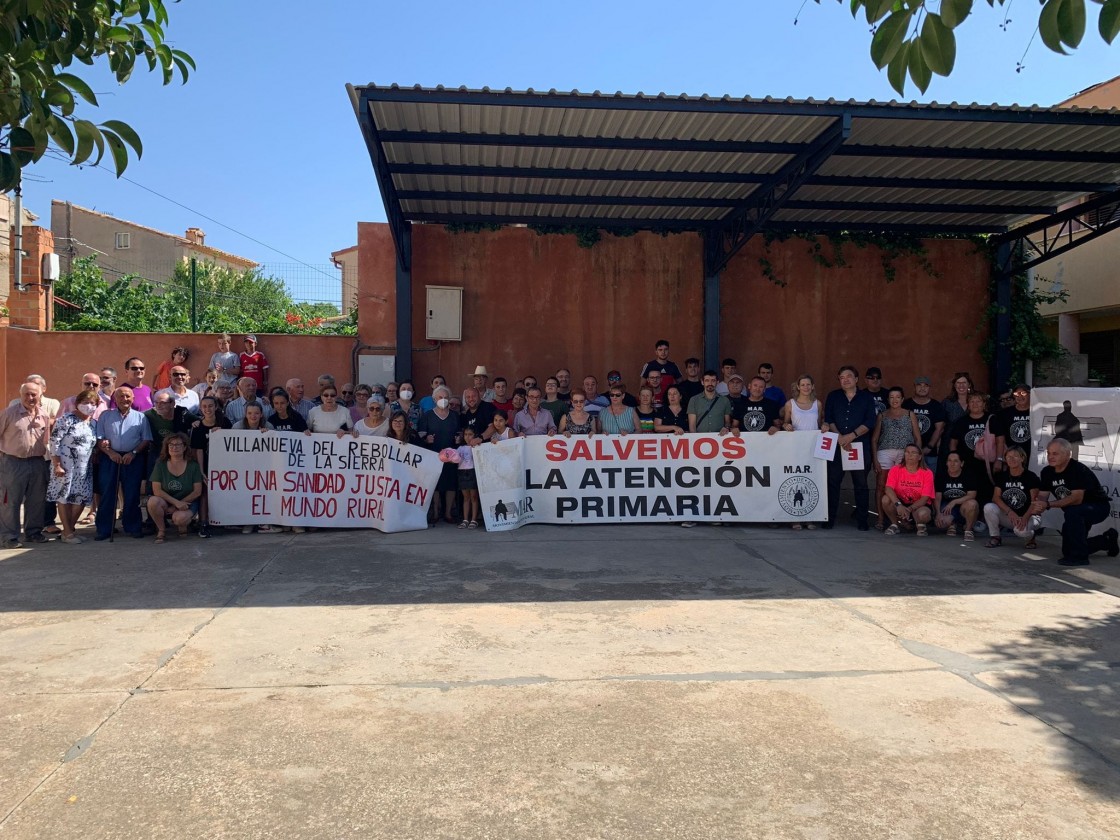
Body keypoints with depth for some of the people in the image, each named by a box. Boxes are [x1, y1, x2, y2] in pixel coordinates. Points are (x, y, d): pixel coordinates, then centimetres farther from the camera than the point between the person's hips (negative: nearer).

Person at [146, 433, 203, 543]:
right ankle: (161, 530, -5)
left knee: (179, 518, -34)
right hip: (165, 502, 2)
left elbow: (197, 491, -6)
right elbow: (156, 490, -7)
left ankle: (183, 525, 6)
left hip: (186, 502, -2)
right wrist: (176, 502, -19)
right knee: (153, 501, -31)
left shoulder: (193, 465, -2)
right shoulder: (161, 464, 0)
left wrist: (178, 505, -13)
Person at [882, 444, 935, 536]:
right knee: (886, 499, -29)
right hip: (901, 503, 2)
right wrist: (898, 504, -40)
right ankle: (894, 525, -2)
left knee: (923, 514, -37)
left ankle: (921, 525, 3)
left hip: (918, 505, -2)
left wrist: (909, 509, -31)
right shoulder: (895, 469, -9)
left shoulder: (927, 473, -11)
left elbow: (925, 498, -15)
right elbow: (888, 489, -22)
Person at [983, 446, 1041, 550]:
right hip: (1007, 516, 4)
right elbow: (996, 497, -6)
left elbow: (1035, 502, -13)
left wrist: (1025, 518, -30)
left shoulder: (1031, 477, -8)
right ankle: (995, 537, -6)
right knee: (989, 507, -26)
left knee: (1020, 530, -38)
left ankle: (1031, 537, 2)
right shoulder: (1002, 476, 4)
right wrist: (1010, 512, -22)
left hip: (1028, 516, -4)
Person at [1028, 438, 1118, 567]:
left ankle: (1080, 556, -27)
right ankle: (1107, 540, 38)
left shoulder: (1078, 470, -28)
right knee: (1068, 550, 13)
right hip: (1077, 514, 8)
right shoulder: (1047, 472, -7)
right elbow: (1042, 496, -8)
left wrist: (1048, 505, -44)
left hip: (1098, 507, -8)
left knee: (1072, 512, -40)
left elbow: (1076, 498, -37)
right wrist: (1037, 507, -32)